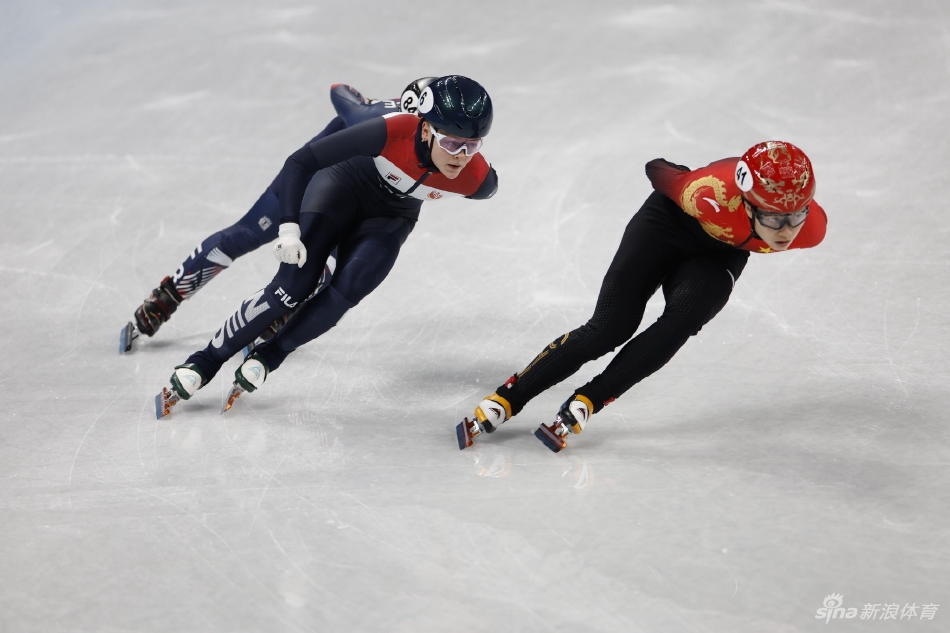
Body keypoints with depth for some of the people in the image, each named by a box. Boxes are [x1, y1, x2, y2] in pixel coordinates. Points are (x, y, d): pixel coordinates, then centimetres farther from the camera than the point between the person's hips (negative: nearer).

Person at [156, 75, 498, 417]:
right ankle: (204, 362, -5)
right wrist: (289, 228, -36)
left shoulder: (477, 179, -32)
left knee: (349, 287, -23)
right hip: (345, 183, -2)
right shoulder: (390, 133, -40)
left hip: (390, 218, 2)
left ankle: (267, 357, -3)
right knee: (295, 282, -18)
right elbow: (300, 162, -30)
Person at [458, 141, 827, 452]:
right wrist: (659, 170, 4)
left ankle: (586, 403, -15)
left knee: (682, 318, -25)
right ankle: (505, 400, -1)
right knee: (609, 329, -11)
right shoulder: (710, 196, -41)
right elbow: (662, 174, -17)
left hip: (720, 255, 3)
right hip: (671, 223, -3)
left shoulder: (812, 228, -32)